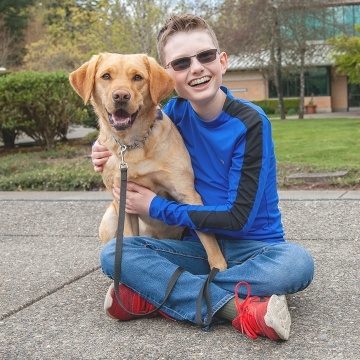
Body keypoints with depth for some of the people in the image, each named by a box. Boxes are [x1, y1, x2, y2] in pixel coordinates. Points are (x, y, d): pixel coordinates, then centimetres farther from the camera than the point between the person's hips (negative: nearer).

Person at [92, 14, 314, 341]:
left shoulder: (250, 123, -15)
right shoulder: (175, 112, -3)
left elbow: (239, 218, -17)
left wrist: (156, 207, -12)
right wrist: (115, 157, -7)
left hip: (251, 248, -3)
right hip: (199, 244, 3)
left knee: (297, 262, -35)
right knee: (114, 252, -19)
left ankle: (151, 294, -25)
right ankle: (238, 307, -28)